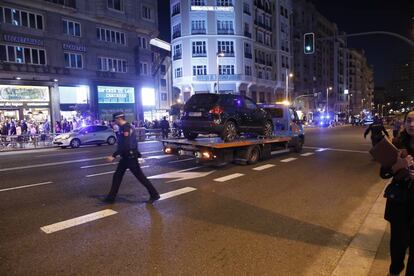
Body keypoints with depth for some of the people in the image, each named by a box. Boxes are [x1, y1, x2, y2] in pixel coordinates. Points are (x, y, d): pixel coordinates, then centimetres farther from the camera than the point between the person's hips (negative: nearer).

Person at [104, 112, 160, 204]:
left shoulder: (126, 128, -19)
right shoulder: (124, 127, 12)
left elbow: (124, 145, -26)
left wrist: (113, 156, -26)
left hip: (130, 157, -10)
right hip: (126, 156, 10)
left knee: (140, 176, -3)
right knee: (117, 176, 13)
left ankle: (154, 194, 6)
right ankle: (111, 197, 22)